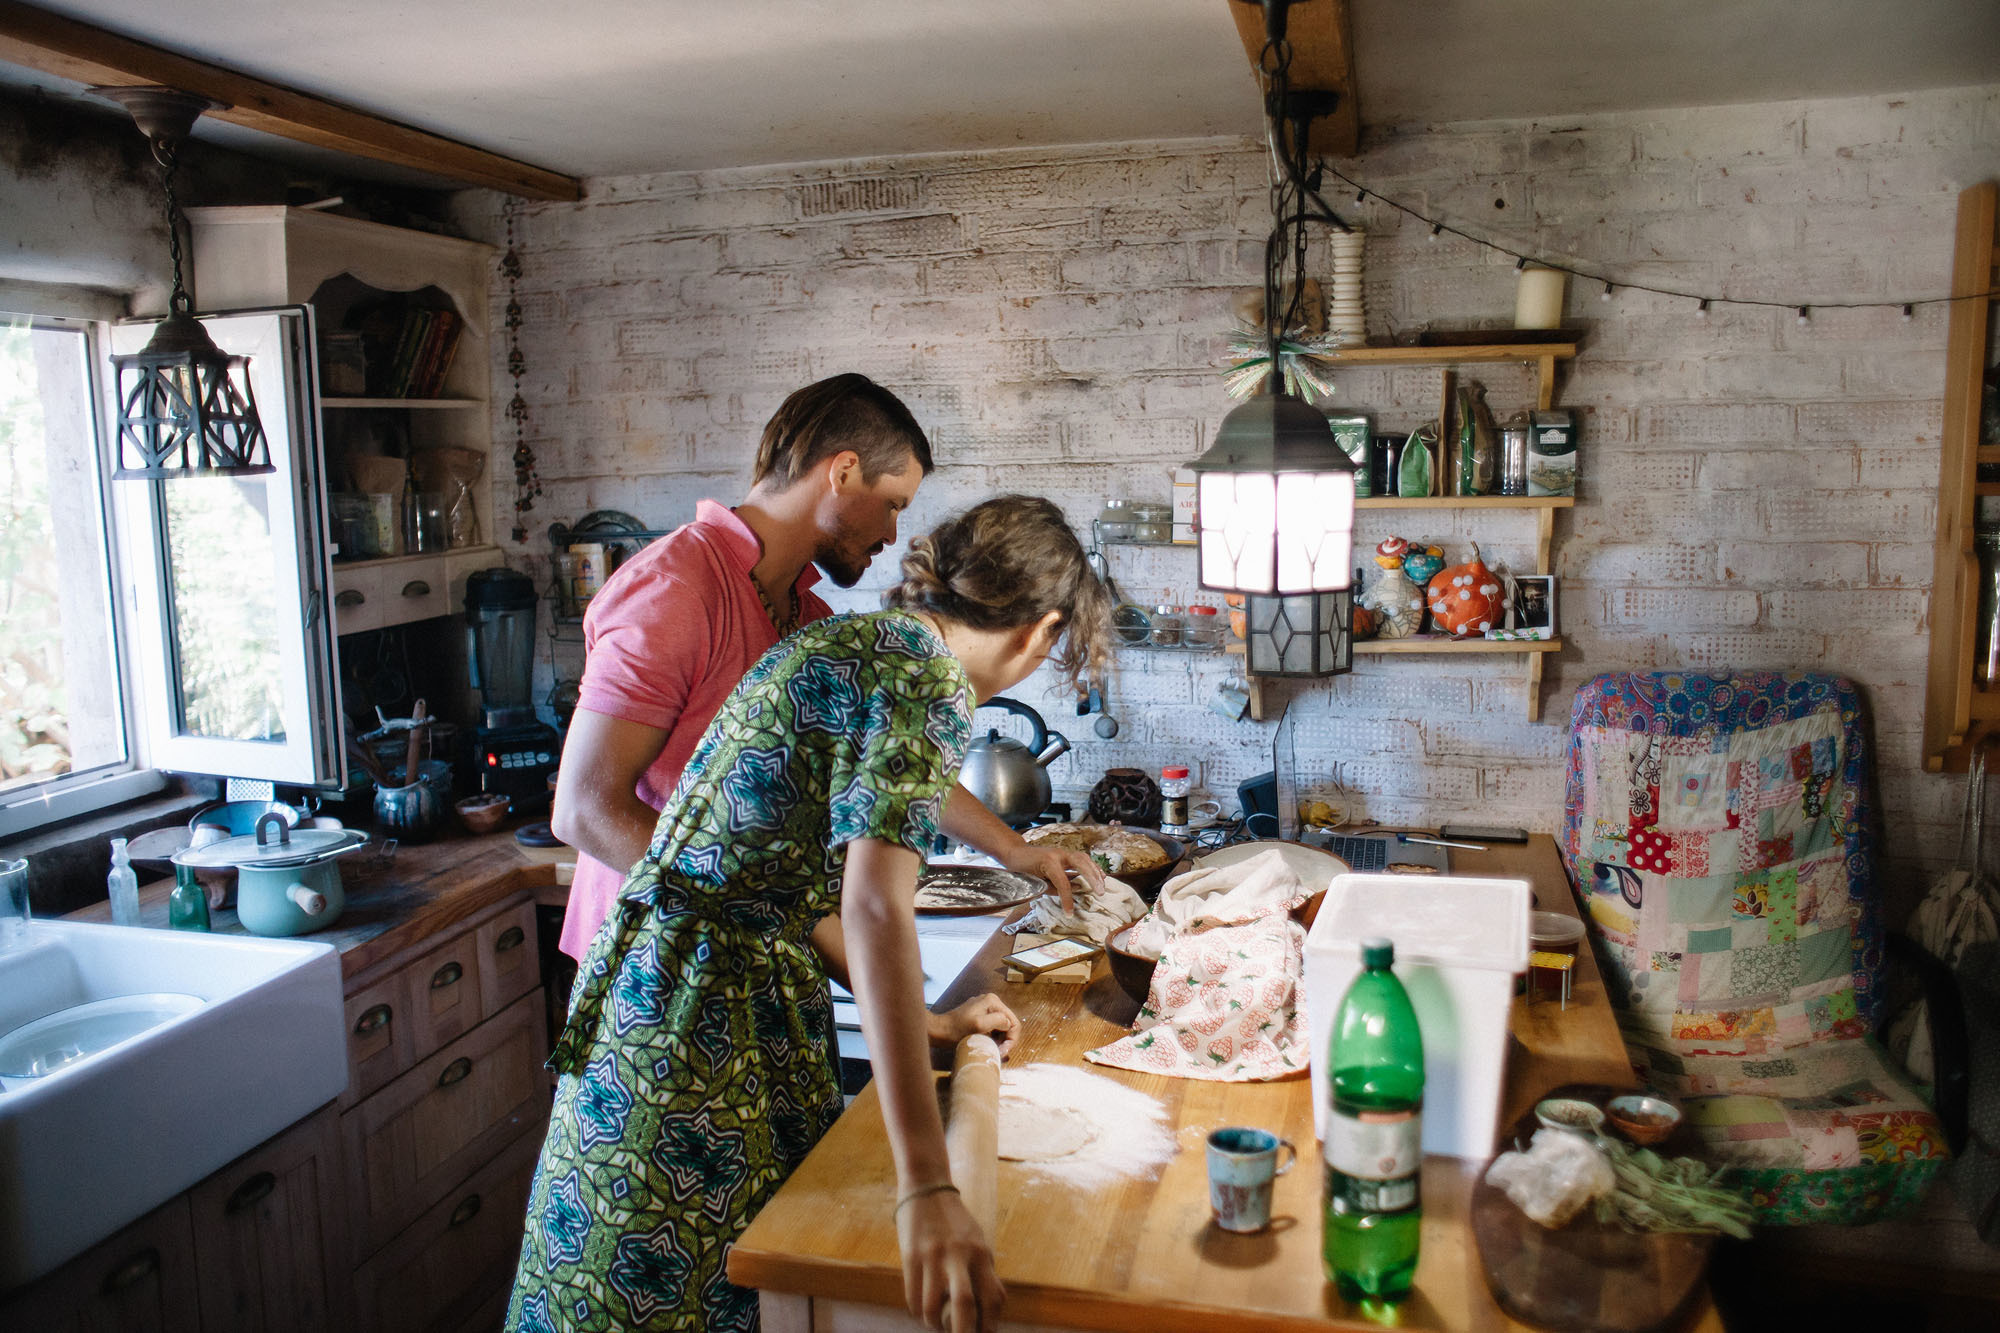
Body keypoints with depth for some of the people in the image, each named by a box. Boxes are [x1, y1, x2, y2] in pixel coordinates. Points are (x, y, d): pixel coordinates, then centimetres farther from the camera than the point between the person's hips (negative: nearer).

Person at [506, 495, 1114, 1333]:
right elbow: (876, 907, -29)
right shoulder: (931, 678, -16)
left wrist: (919, 1028, 12)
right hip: (711, 1020, -9)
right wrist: (925, 1188, -33)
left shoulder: (850, 638, 12)